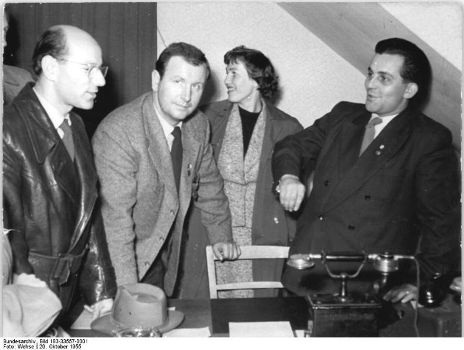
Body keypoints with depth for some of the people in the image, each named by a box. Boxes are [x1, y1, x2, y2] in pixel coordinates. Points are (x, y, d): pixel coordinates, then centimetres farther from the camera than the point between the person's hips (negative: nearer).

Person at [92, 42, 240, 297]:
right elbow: (115, 217, -26)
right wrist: (127, 289, -26)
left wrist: (221, 235, 12)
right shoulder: (116, 133, -25)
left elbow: (208, 182, 12)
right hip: (118, 263, -5)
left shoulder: (198, 126, -3)